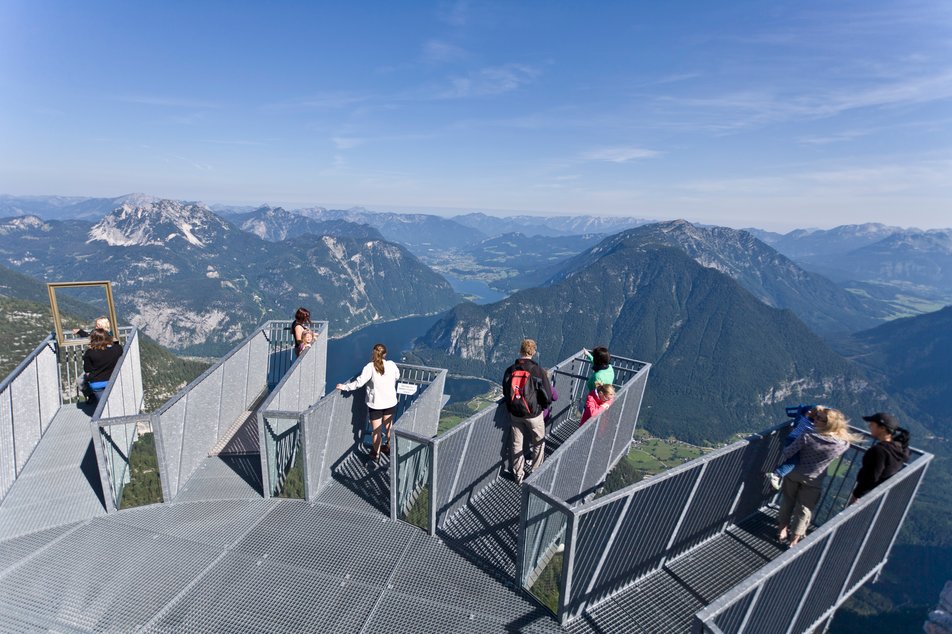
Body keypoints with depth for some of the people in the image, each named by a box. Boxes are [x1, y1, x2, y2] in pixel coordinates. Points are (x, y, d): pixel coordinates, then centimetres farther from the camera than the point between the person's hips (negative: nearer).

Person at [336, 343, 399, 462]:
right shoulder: (391, 364, -6)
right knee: (389, 426, 23)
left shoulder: (370, 367, -17)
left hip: (376, 403, -3)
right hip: (391, 402, 3)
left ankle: (376, 454, 27)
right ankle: (389, 448, 41)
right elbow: (397, 376, 12)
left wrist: (344, 387, -9)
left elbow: (359, 382, -20)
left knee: (376, 430, 12)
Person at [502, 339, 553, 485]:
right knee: (538, 443, 19)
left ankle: (518, 475, 29)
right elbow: (548, 397, -12)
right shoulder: (538, 371, -17)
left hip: (515, 414, 3)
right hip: (533, 414, -3)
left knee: (516, 444, 17)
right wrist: (541, 406, 8)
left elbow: (505, 392, 6)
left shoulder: (510, 370, -6)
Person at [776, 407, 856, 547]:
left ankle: (782, 530, 40)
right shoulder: (843, 445, -22)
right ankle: (794, 540, 31)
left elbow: (787, 453, -23)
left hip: (793, 475, 0)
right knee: (804, 510, 18)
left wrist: (783, 453, 2)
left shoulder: (808, 437, -30)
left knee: (787, 502, 23)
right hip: (813, 482, 1)